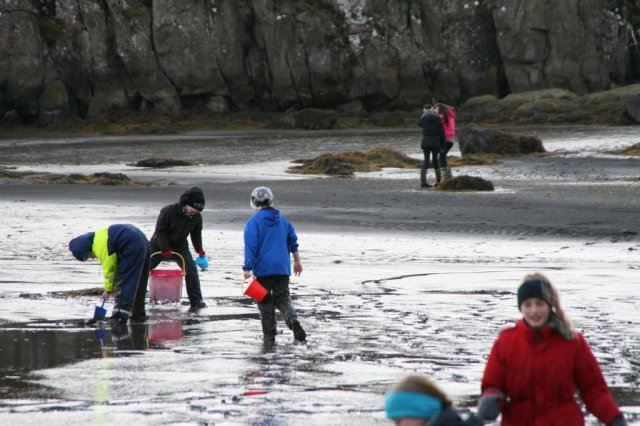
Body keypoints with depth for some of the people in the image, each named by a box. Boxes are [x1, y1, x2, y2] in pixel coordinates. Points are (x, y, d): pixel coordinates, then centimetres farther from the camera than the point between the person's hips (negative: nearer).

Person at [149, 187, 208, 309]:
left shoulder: (197, 217, -11)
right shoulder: (168, 211, -26)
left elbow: (196, 235, 6)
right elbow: (160, 230, -21)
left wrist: (201, 253, 8)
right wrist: (165, 250, -24)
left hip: (180, 247, 3)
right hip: (159, 246, -3)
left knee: (191, 271, -12)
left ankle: (196, 300, -6)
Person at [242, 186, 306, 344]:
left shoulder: (253, 222, -7)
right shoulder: (282, 220, 10)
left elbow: (250, 246, -14)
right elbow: (293, 241, 18)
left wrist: (247, 268, -15)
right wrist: (297, 261, 29)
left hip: (263, 268, -4)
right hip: (282, 267, 4)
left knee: (265, 301, 4)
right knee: (283, 297, 11)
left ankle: (269, 335, 2)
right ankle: (292, 319, -18)